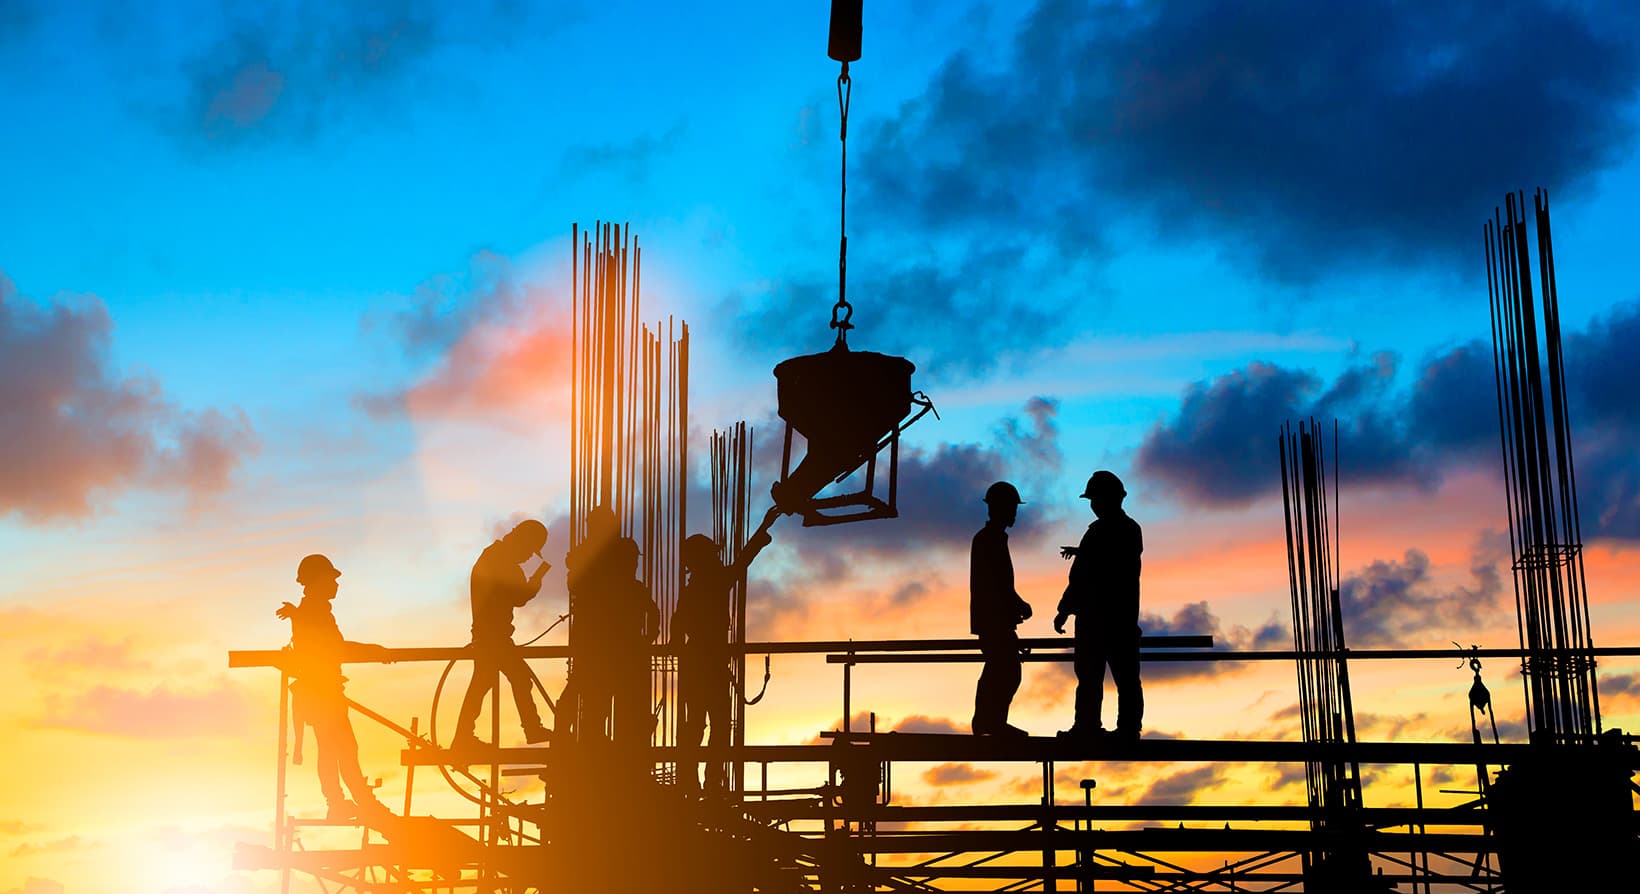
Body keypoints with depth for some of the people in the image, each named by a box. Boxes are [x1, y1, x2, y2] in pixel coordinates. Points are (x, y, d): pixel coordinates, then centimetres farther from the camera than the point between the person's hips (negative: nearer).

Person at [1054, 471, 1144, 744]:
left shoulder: (1099, 532, -15)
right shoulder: (1132, 529, 8)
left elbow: (1081, 578, -16)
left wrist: (1064, 611, -10)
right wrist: (1081, 552, 36)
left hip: (1095, 618, -7)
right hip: (1126, 617, 7)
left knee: (1090, 676, 1)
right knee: (1126, 677, 7)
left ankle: (1087, 727, 5)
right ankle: (1129, 729, 8)